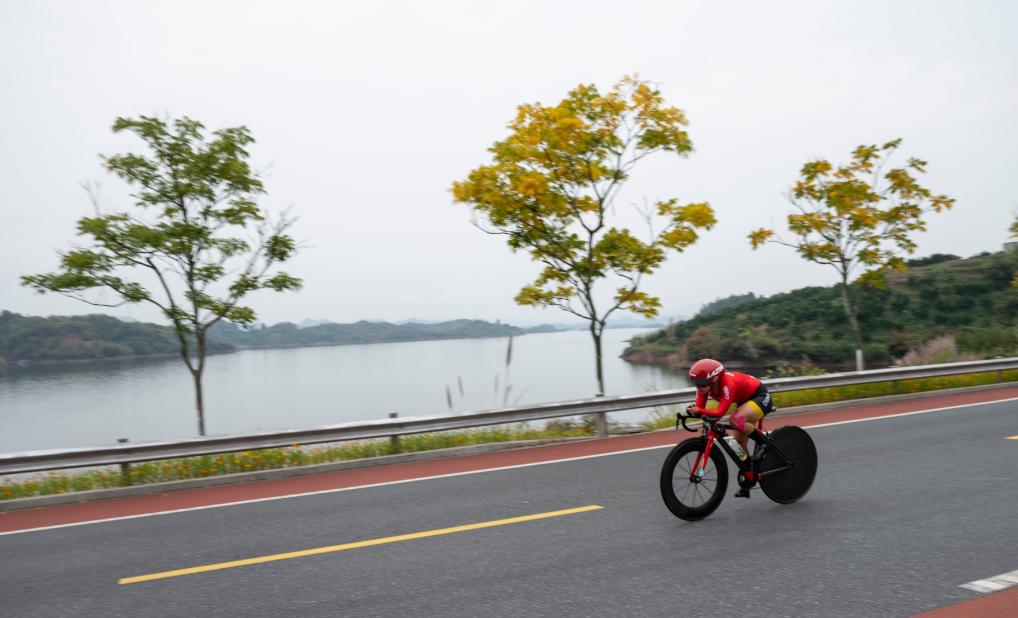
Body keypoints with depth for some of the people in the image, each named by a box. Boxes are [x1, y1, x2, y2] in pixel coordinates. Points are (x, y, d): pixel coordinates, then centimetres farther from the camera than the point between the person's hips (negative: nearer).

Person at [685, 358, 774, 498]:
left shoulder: (727, 383, -36)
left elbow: (721, 412, -44)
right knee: (739, 441, 3)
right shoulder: (705, 385, -14)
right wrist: (691, 410, -42)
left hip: (760, 397, -8)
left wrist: (698, 410, -54)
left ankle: (762, 442, -9)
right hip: (745, 400, 8)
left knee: (735, 420, -35)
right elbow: (699, 407, -20)